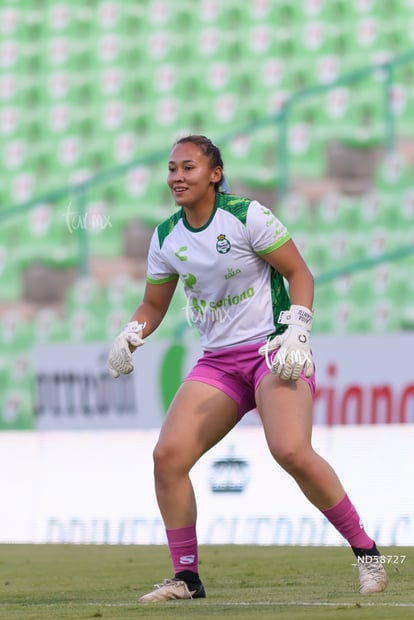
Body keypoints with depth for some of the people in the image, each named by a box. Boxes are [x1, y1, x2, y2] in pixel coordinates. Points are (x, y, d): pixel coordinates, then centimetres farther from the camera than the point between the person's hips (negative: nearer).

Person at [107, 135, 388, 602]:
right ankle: (186, 577, 1)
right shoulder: (166, 238, 6)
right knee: (167, 456, -12)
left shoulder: (247, 216, -9)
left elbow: (298, 273, -5)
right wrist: (129, 337, -2)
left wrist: (297, 331, -17)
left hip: (272, 350, -5)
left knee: (291, 451, -27)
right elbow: (154, 304, 18)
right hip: (217, 362, 6)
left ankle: (365, 551, -11)